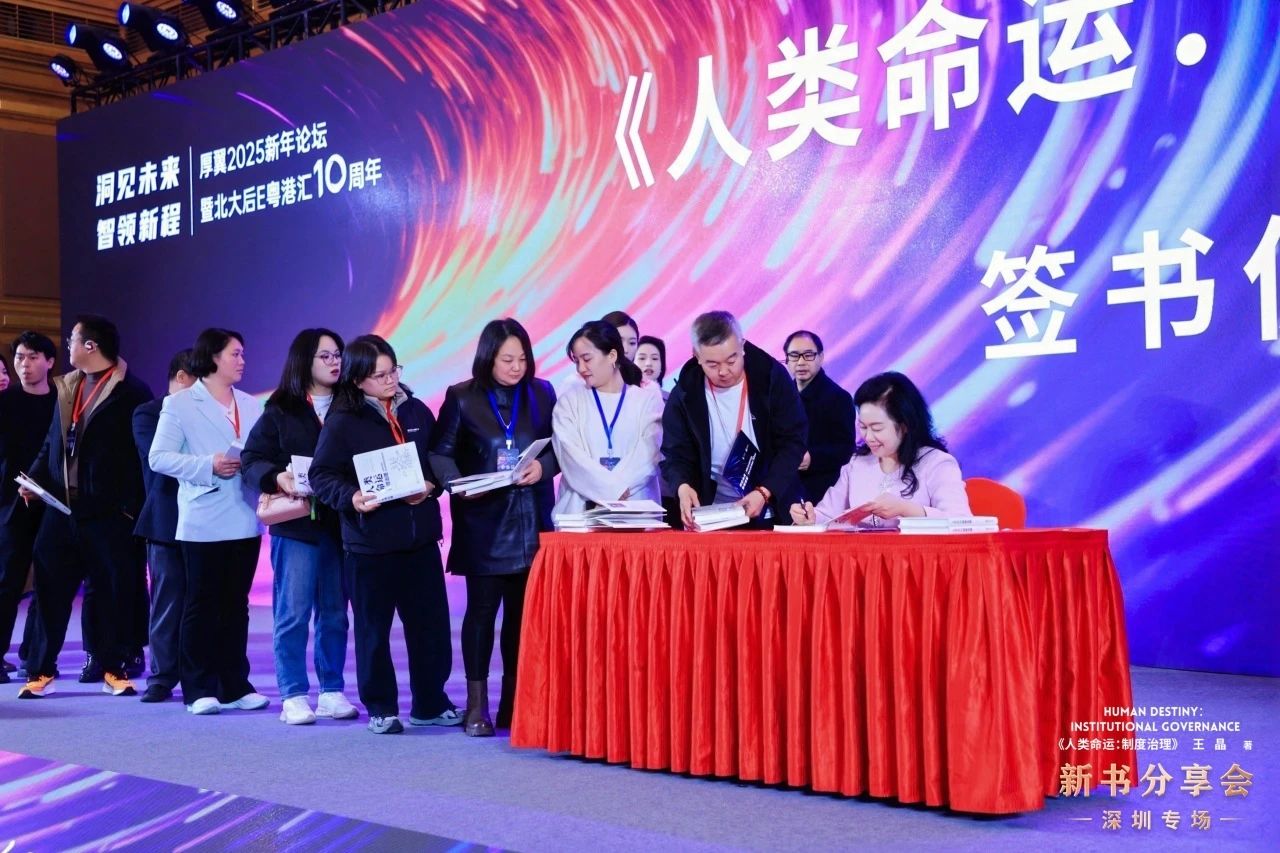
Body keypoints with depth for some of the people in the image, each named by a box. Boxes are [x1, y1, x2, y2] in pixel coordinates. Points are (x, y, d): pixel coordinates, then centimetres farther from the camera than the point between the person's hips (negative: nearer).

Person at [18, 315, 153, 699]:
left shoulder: (131, 392, -6)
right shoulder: (66, 387, 14)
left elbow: (143, 453, -9)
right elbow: (52, 443, 18)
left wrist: (132, 505, -14)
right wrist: (35, 479, 3)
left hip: (108, 511, -5)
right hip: (62, 506, 6)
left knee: (114, 592, 2)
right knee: (50, 588, 6)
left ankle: (113, 670, 13)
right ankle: (40, 670, 13)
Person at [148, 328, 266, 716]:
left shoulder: (251, 406, 12)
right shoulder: (180, 404, -1)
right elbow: (159, 457, -7)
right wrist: (208, 466, -17)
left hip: (245, 520, 4)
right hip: (203, 521, -4)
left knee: (236, 605, 10)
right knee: (201, 606, 2)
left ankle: (235, 686, 16)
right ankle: (199, 690, 9)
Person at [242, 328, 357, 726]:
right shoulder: (281, 410, 2)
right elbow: (252, 459, 0)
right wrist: (278, 478, -18)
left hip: (340, 523, 2)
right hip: (296, 522, -2)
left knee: (335, 611, 8)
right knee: (293, 611, -1)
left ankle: (331, 692, 16)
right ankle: (294, 696, 6)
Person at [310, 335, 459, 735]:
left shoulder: (417, 411, 7)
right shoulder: (342, 421, -5)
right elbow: (322, 475, -8)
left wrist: (430, 486, -7)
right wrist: (352, 497, -24)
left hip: (420, 534, 4)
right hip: (369, 538, -3)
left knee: (430, 622, 7)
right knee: (373, 628, 5)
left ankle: (430, 703, 21)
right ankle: (381, 708, 18)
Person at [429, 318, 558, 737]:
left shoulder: (541, 393, 6)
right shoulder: (462, 398, 0)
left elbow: (559, 447, 8)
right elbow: (440, 454, -1)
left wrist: (543, 466, -12)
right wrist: (458, 483, -18)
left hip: (531, 522, 3)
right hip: (483, 522, -2)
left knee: (523, 609, 5)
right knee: (482, 607, 0)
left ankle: (515, 699, 15)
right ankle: (477, 703, 8)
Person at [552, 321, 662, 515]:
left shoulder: (648, 399, 9)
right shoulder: (569, 402, 11)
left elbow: (648, 454, -4)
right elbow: (571, 457, -3)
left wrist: (609, 490, -14)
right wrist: (613, 490, -14)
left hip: (638, 508, 0)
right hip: (581, 508, 1)